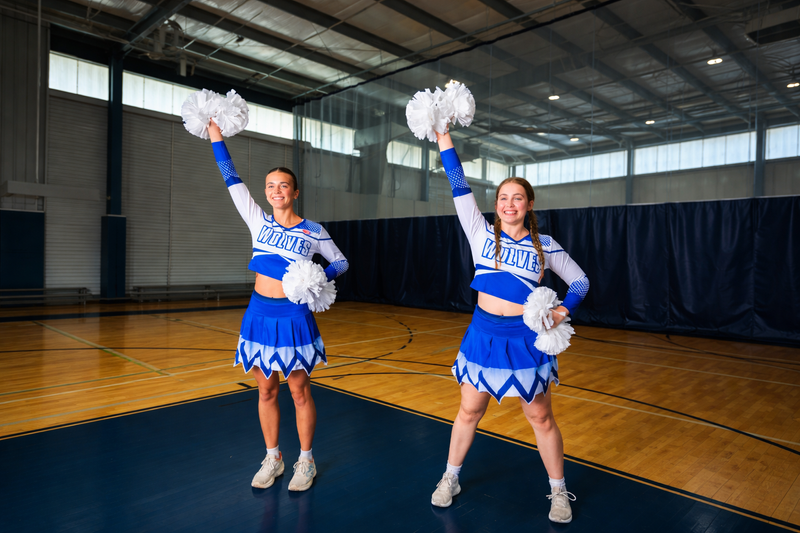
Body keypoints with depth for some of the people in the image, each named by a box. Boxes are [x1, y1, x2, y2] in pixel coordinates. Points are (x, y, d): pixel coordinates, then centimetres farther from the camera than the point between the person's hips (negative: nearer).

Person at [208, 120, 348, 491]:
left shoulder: (312, 232, -2)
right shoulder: (259, 221, 6)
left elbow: (341, 262, 7)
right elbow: (232, 181, 7)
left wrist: (321, 276, -13)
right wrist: (217, 139, 6)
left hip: (292, 317, -3)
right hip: (260, 313, 4)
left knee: (300, 393, 6)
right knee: (266, 392, 13)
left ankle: (305, 461, 23)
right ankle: (272, 458, 30)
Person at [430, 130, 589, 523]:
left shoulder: (545, 246, -1)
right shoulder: (482, 234, -1)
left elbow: (580, 281, 9)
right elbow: (459, 187, -6)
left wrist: (563, 310, -10)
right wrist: (444, 137, -9)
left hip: (525, 338, 0)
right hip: (483, 333, 1)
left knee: (540, 418, 11)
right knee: (469, 411, 13)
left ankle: (559, 492, 32)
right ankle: (450, 480, 33)